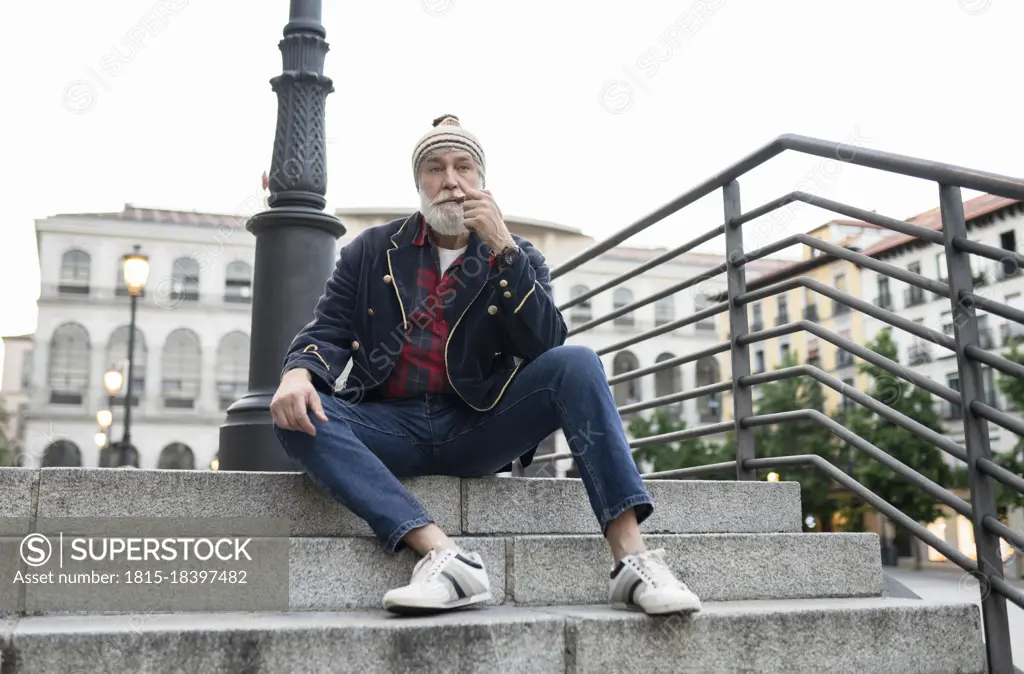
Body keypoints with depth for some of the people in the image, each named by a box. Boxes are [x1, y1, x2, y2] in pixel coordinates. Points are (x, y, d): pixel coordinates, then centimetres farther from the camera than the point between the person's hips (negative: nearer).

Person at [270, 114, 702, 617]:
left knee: (577, 364, -24)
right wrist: (297, 372, -22)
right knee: (299, 415, -28)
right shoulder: (371, 251, 11)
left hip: (477, 427, 0)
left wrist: (503, 247, -14)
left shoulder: (518, 257, 10)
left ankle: (631, 559, -29)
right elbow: (328, 331, 2)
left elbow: (547, 346, -6)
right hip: (393, 427, 1)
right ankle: (443, 555, -38)